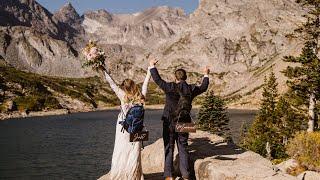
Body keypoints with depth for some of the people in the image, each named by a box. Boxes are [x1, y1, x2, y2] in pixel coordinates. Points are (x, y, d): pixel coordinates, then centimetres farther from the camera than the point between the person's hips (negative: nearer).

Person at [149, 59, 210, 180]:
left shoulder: (170, 87, -12)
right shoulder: (191, 89, -2)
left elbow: (157, 80, -3)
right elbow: (203, 88, 16)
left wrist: (152, 66, 12)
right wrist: (206, 75, 33)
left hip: (169, 123, -3)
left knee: (169, 148, 5)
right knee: (183, 148, 11)